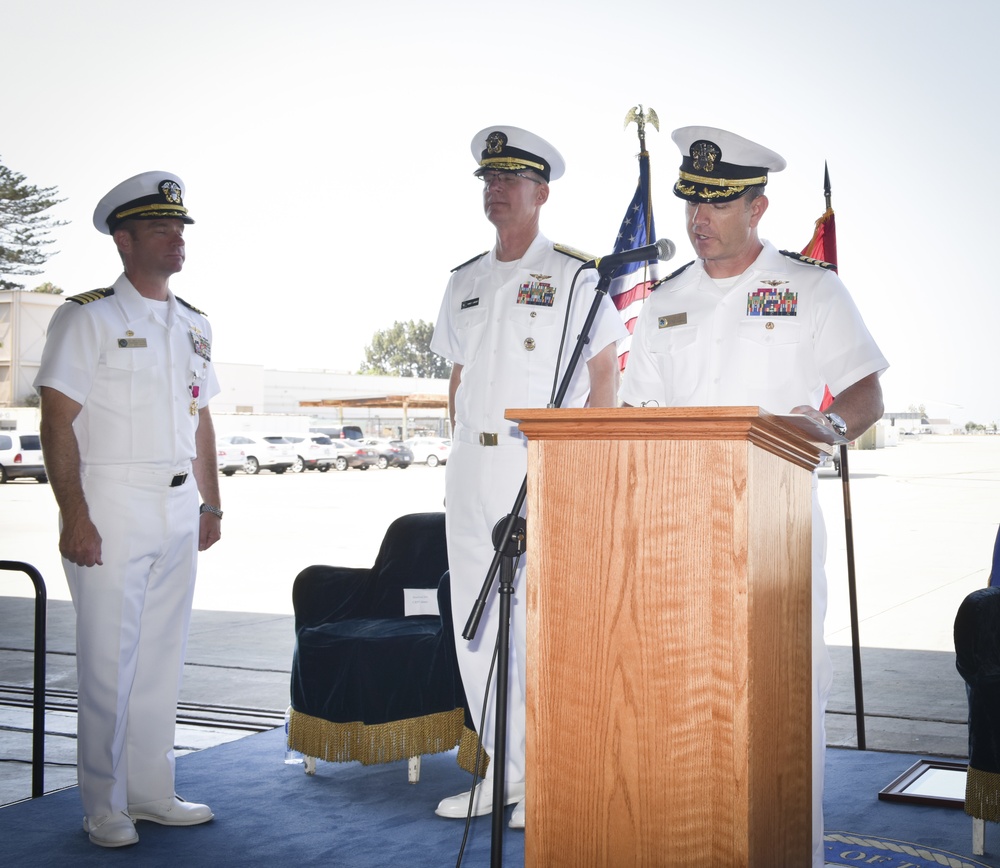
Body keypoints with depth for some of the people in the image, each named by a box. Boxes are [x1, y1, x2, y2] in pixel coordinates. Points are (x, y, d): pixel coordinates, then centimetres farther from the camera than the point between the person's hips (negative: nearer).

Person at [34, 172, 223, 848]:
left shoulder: (194, 325, 15)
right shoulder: (88, 317, -6)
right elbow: (58, 421, -10)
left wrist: (211, 504, 15)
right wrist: (76, 516, -17)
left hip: (179, 508, 7)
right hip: (112, 505, -6)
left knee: (163, 658, 11)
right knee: (109, 663, -2)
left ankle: (151, 793, 23)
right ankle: (105, 808, 11)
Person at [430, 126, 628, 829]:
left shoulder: (574, 275, -2)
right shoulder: (465, 281, 16)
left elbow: (606, 380, -3)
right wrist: (462, 457, 12)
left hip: (550, 470, -6)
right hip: (472, 465, 6)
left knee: (542, 624, -6)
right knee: (475, 625, 8)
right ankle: (505, 773, 19)